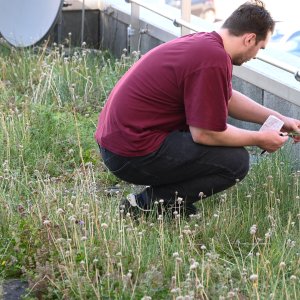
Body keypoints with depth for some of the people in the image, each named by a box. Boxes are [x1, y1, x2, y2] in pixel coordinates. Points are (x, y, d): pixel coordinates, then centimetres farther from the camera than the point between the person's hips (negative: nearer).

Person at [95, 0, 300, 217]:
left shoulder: (204, 42, 11)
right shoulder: (214, 60, -20)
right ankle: (146, 204, -7)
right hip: (133, 154, -10)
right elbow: (204, 134, -18)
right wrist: (259, 139, -3)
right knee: (236, 161, -11)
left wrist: (279, 119, 26)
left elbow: (228, 98, 27)